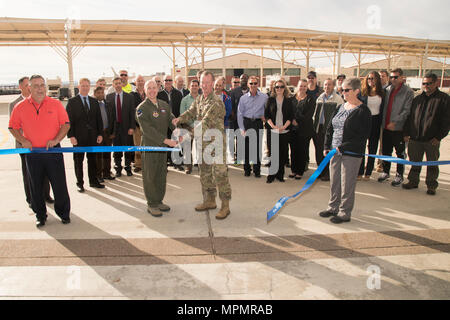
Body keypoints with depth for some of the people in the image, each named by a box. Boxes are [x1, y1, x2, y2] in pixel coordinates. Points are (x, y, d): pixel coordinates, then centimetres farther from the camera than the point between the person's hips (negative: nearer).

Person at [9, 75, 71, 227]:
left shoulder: (56, 104, 0)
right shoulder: (20, 107, 2)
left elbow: (66, 124, 2)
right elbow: (13, 127, 11)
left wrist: (56, 139, -10)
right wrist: (23, 140, -5)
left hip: (53, 152, -1)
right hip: (32, 153, 1)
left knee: (59, 184, 4)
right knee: (36, 186, 11)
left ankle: (63, 213, 21)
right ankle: (40, 215, 26)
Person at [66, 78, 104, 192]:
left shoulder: (94, 101, 10)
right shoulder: (72, 102, -2)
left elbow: (99, 118, 10)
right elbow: (69, 120, -6)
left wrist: (100, 134, 4)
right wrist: (71, 136, -12)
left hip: (92, 136, 4)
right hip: (78, 137, -3)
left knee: (92, 159, 11)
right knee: (78, 160, 6)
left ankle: (93, 181, 22)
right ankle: (80, 183, 16)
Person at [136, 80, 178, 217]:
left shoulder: (164, 105, 10)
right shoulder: (141, 108, -10)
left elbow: (172, 121, 6)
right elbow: (148, 129, -18)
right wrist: (166, 140, -24)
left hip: (163, 145, 6)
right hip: (149, 145, -6)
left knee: (162, 174, 13)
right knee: (150, 176, 2)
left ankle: (159, 201, 27)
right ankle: (151, 205, 14)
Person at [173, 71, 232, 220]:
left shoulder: (216, 102, -17)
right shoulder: (198, 99, 11)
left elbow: (205, 123, -26)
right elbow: (191, 112, 7)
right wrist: (180, 119, -16)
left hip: (216, 142, -8)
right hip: (203, 142, 8)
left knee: (220, 174, -6)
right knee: (205, 173, 15)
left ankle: (225, 206, 3)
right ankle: (210, 201, 29)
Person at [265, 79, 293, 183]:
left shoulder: (288, 101, 7)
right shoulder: (270, 99, 6)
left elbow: (291, 116, 5)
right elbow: (266, 114, 3)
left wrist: (284, 126, -10)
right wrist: (273, 125, -11)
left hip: (284, 131, 1)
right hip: (272, 131, -1)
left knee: (283, 153, 3)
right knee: (272, 153, -2)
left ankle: (280, 175, 14)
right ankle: (271, 175, 8)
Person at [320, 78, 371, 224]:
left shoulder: (362, 111, -10)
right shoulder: (340, 108, 11)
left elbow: (363, 135, -15)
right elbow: (330, 128, 15)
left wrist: (343, 147, -18)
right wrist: (327, 146, 6)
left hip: (351, 153, -6)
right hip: (335, 151, 6)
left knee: (347, 184, 2)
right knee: (334, 181, 13)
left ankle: (345, 213, 15)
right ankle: (333, 208, 28)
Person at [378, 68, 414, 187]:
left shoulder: (408, 91, -6)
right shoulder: (388, 90, 9)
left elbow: (407, 110, -12)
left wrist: (395, 122, -18)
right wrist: (383, 122, 3)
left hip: (399, 128, -4)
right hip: (386, 127, 5)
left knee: (400, 153, 6)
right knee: (386, 151, 13)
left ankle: (399, 175, 17)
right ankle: (385, 171, 28)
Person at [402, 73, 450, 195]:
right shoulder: (417, 99, 12)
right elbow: (409, 117, 14)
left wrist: (439, 136, -12)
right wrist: (406, 133, 6)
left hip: (432, 140, -3)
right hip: (415, 138, 4)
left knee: (432, 164, 8)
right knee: (415, 162, 12)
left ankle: (431, 185, 19)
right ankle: (413, 181, 26)